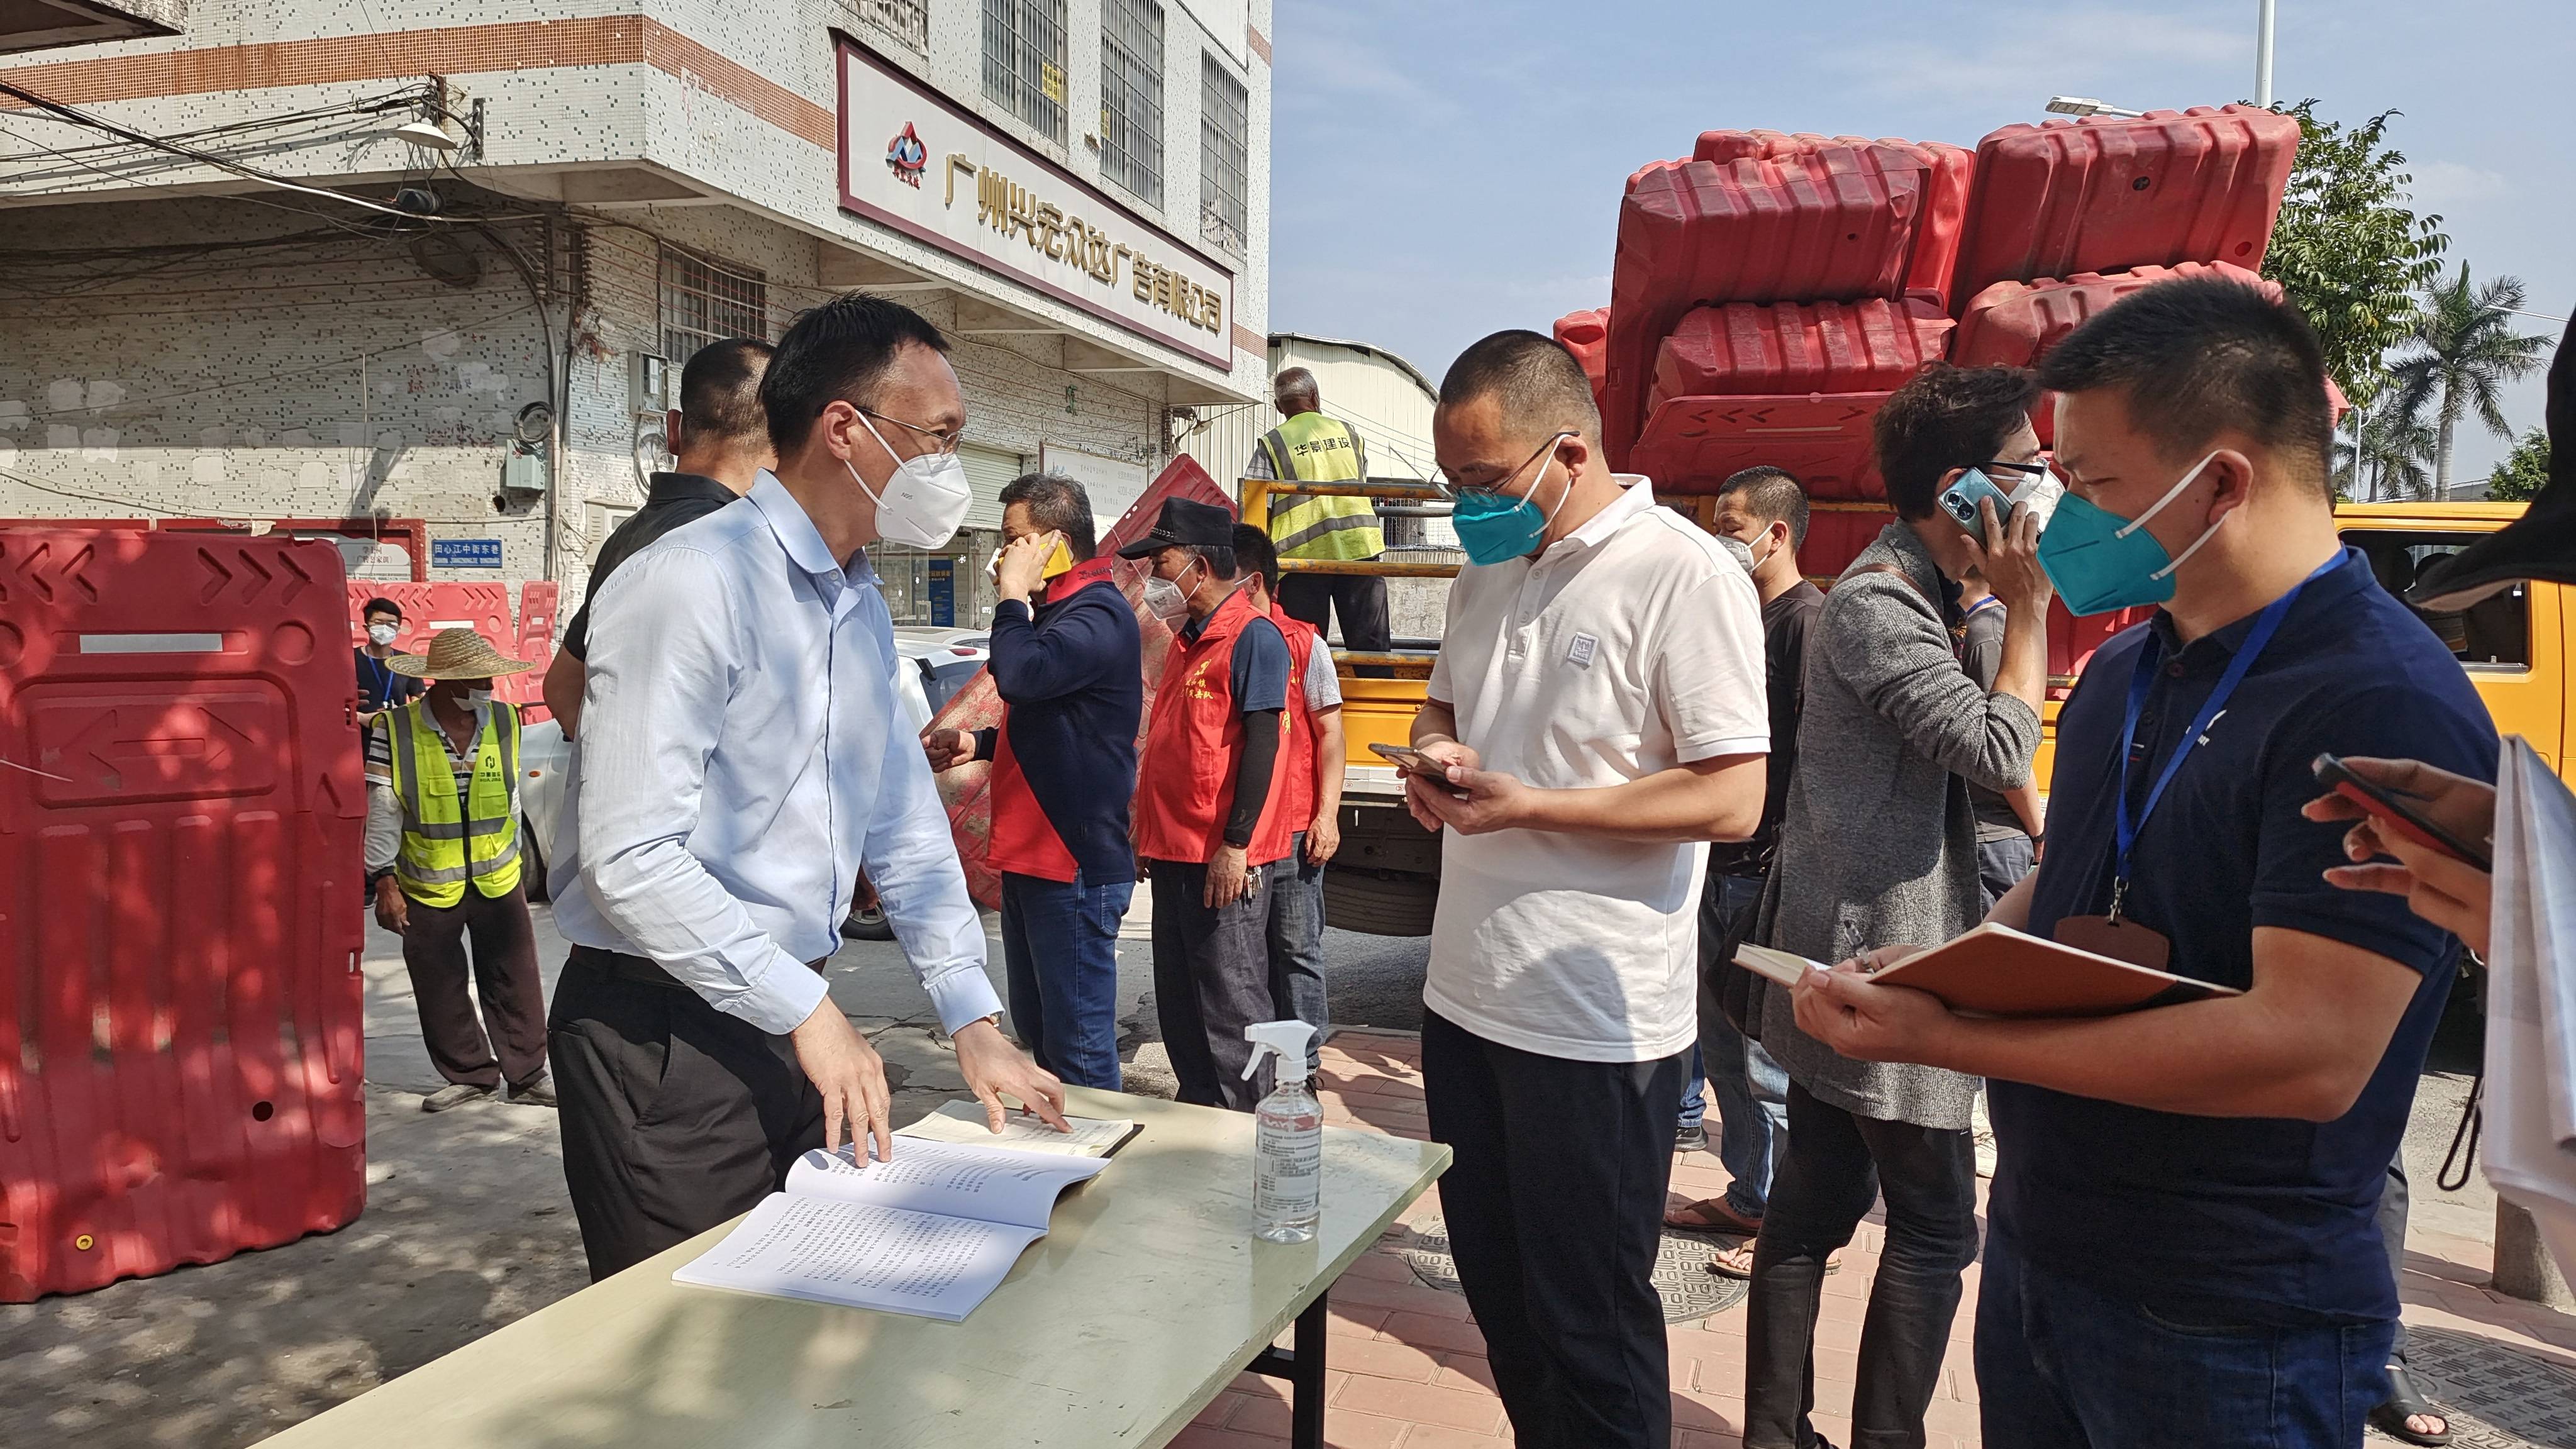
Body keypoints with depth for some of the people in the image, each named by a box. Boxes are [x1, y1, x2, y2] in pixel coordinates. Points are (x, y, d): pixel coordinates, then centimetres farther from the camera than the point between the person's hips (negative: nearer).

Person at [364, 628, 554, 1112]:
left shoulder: (505, 721, -1)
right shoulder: (394, 729, -11)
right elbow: (381, 813, -7)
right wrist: (385, 883, -9)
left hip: (499, 880, 2)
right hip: (428, 888, -2)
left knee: (515, 981, 6)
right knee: (440, 989, 8)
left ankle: (528, 1074, 16)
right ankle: (470, 1075, 24)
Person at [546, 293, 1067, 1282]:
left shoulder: (864, 606, 10)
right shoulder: (691, 584, -18)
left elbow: (904, 824, 14)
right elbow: (630, 858, -24)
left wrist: (972, 1023, 8)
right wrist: (808, 1010, -20)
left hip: (794, 1026, 8)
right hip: (663, 1037, -8)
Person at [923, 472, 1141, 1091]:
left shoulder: (1099, 616, -15)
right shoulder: (1053, 614, 19)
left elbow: (1021, 676, -33)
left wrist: (1013, 595, -16)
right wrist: (978, 743, 13)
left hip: (1075, 864, -11)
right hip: (1030, 857, 11)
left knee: (1079, 1047, -3)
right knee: (1037, 1034, 20)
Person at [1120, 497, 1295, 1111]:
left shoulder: (1252, 636, -11)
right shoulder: (1188, 639, 17)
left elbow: (1262, 742, -17)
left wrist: (1235, 845, -20)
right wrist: (1150, 833, 20)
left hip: (1224, 859, -9)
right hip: (1174, 853, 9)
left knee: (1231, 1003, -1)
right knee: (1179, 1002, 15)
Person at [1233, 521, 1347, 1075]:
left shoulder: (1303, 644, -3)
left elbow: (1329, 734, -3)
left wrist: (1327, 815, -10)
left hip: (1291, 828, -4)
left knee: (1295, 948, 4)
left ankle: (1302, 1068, 15)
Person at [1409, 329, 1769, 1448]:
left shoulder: (1684, 574, -15)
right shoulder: (1489, 570, 9)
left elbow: (1732, 800, -20)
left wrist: (1531, 806, -22)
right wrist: (1435, 755, -1)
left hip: (1594, 1021, -7)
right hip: (1467, 993, 8)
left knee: (1588, 1323, 7)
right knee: (1496, 1286, 20)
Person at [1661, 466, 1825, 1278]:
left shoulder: (1808, 620, -12)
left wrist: (1783, 875, -20)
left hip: (1768, 874, -9)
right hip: (1720, 870, 9)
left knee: (1773, 1060, -1)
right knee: (1721, 1041, 16)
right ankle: (1750, 1197, 30)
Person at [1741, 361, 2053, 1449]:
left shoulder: (1913, 594, 14)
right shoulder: (1876, 606, -18)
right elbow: (1999, 751, -21)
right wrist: (2027, 608, -14)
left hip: (1843, 963, 10)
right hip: (1887, 964, -10)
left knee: (1815, 1201, 15)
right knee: (1934, 1229, 1)